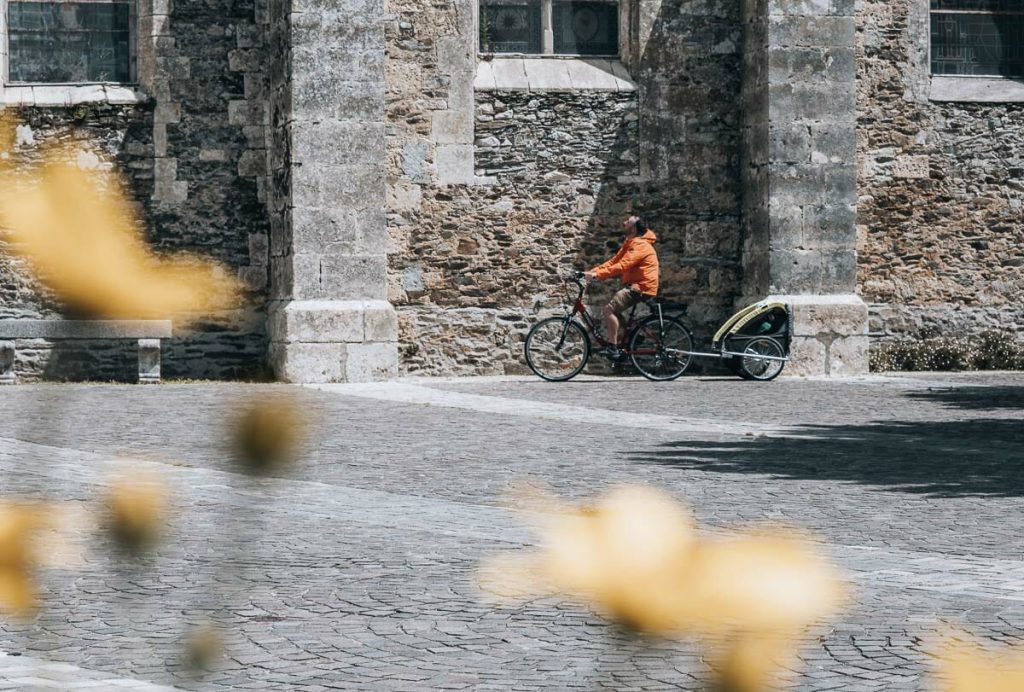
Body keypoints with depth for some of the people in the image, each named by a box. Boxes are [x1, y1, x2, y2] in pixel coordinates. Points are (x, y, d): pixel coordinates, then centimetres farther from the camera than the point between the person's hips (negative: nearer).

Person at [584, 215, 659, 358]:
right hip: (635, 285, 11)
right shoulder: (630, 244, 18)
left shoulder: (639, 245, -16)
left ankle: (613, 348, -19)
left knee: (609, 308, -18)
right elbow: (613, 262, 13)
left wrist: (597, 275, -28)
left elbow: (621, 266, -26)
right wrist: (592, 271, 1)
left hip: (641, 287, -11)